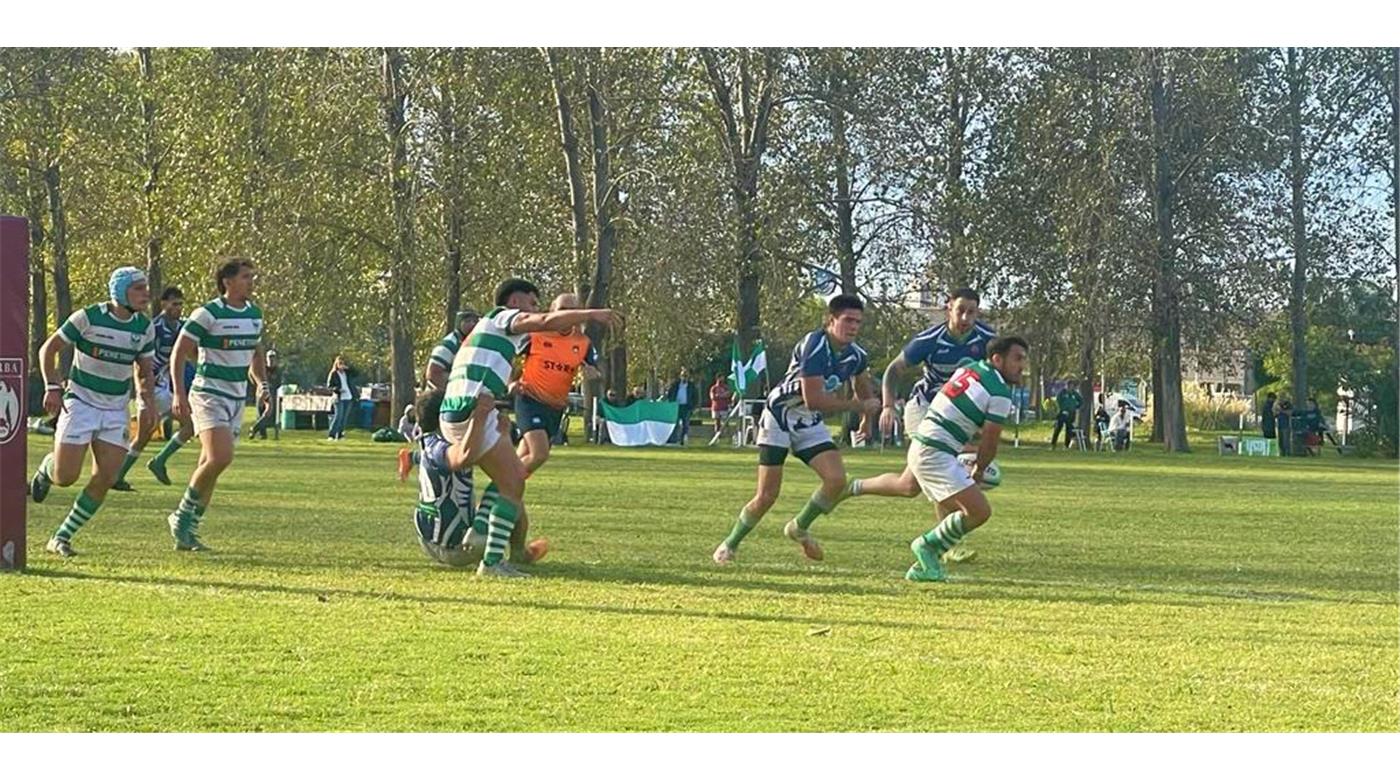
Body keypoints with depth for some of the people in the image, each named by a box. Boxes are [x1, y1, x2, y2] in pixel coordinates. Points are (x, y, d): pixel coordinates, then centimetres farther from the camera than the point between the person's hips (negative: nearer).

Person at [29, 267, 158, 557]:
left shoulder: (144, 328, 1)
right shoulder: (87, 317, -13)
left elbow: (144, 371, 14)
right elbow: (48, 349, -4)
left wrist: (148, 403, 0)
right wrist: (52, 387, -13)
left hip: (116, 411, 4)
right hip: (81, 403, -4)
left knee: (105, 479, -6)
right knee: (65, 477, -9)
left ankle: (61, 538, 6)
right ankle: (47, 468, 29)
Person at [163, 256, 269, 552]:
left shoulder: (255, 314, 10)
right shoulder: (208, 314, -11)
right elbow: (178, 353, -9)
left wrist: (262, 383, 8)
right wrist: (179, 393, -17)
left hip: (237, 398, 7)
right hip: (209, 394, -7)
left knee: (210, 464, 7)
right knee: (220, 458, -21)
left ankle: (187, 532, 13)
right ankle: (183, 515, -3)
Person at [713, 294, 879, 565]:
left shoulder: (856, 356, -4)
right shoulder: (814, 346, -27)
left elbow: (862, 384, 22)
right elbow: (814, 401, -31)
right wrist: (859, 406, -22)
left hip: (810, 424, 6)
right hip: (779, 417, -6)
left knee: (837, 479, -15)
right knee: (766, 496, -6)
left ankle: (799, 528, 10)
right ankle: (730, 543, 18)